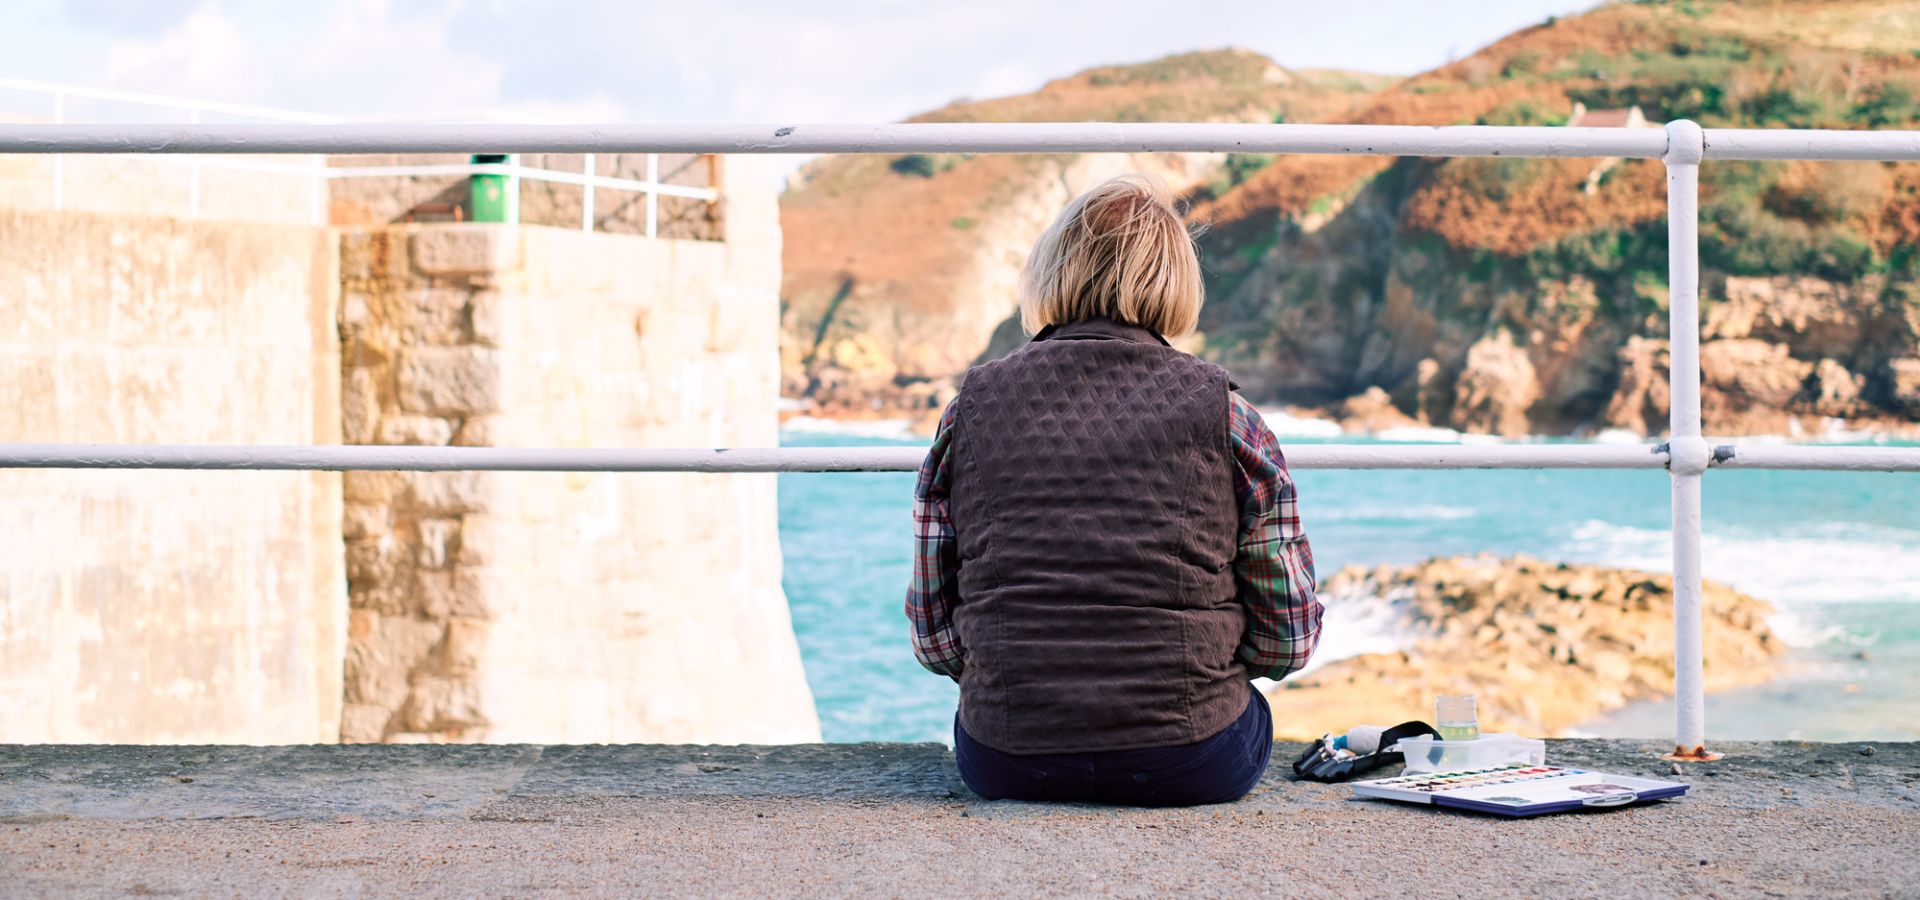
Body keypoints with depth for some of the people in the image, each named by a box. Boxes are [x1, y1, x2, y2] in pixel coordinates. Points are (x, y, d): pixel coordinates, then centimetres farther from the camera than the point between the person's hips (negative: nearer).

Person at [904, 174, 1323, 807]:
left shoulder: (971, 407, 4)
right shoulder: (1223, 410, 0)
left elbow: (934, 640, 6)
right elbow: (1287, 638, 1)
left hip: (1005, 765, 1)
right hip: (1192, 766, -1)